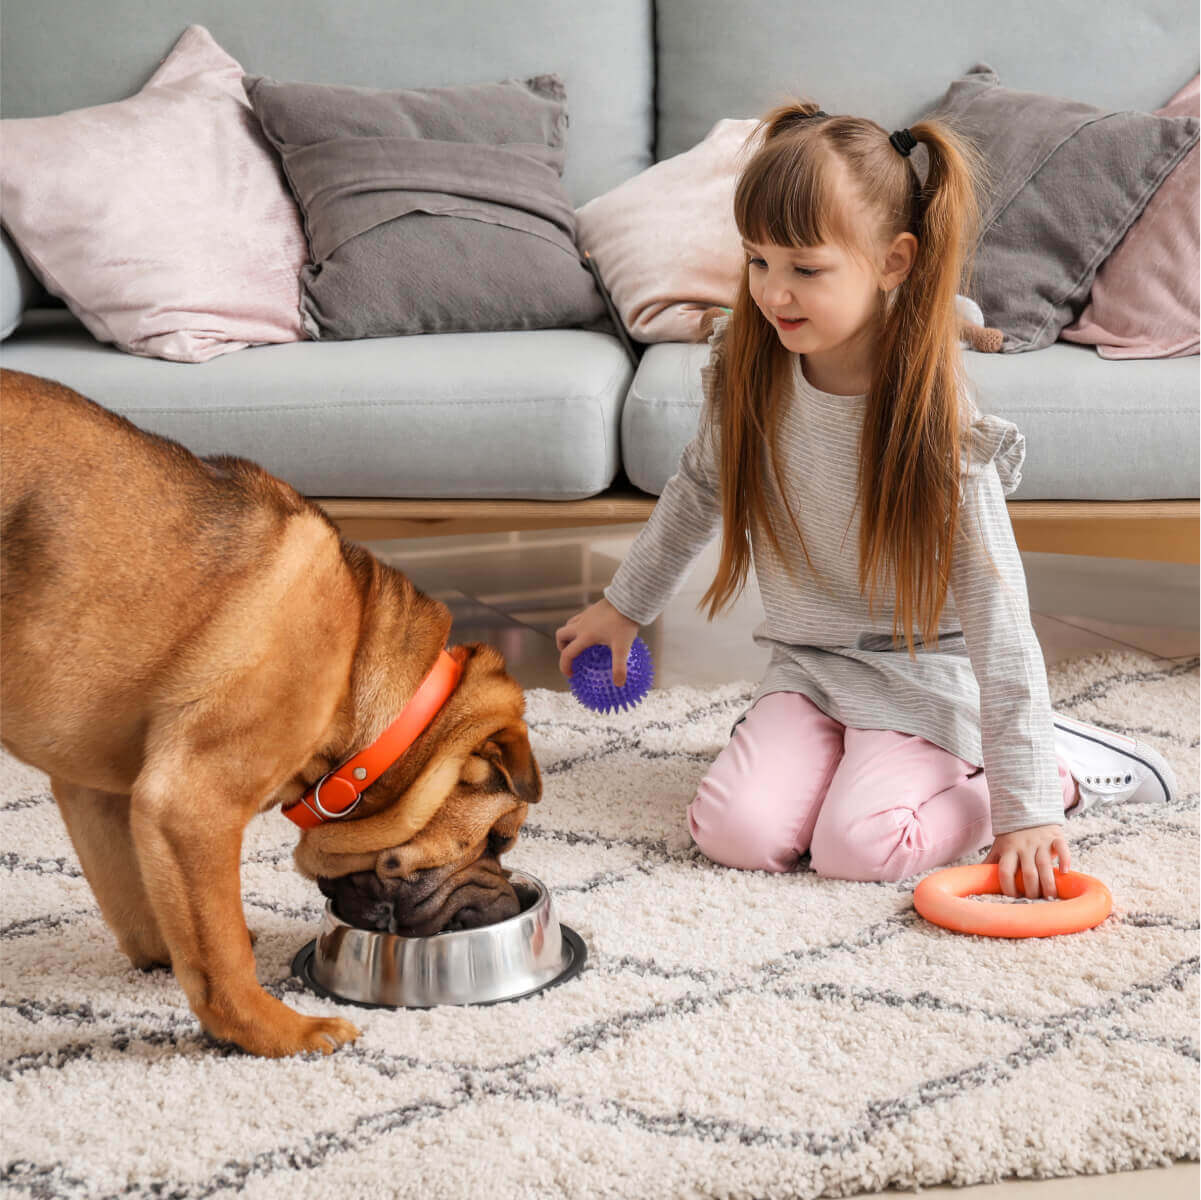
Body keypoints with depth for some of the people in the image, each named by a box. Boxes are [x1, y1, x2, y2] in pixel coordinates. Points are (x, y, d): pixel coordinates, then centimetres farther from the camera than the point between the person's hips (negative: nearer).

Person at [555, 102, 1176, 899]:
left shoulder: (934, 420, -22)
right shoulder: (748, 371, -8)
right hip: (809, 662, 5)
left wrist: (1027, 806, -21)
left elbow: (997, 622, -20)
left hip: (926, 673, -4)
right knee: (734, 831, -17)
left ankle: (1061, 770, 2)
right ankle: (852, 750, 14)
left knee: (859, 846, -24)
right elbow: (701, 489, 15)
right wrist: (626, 603, 24)